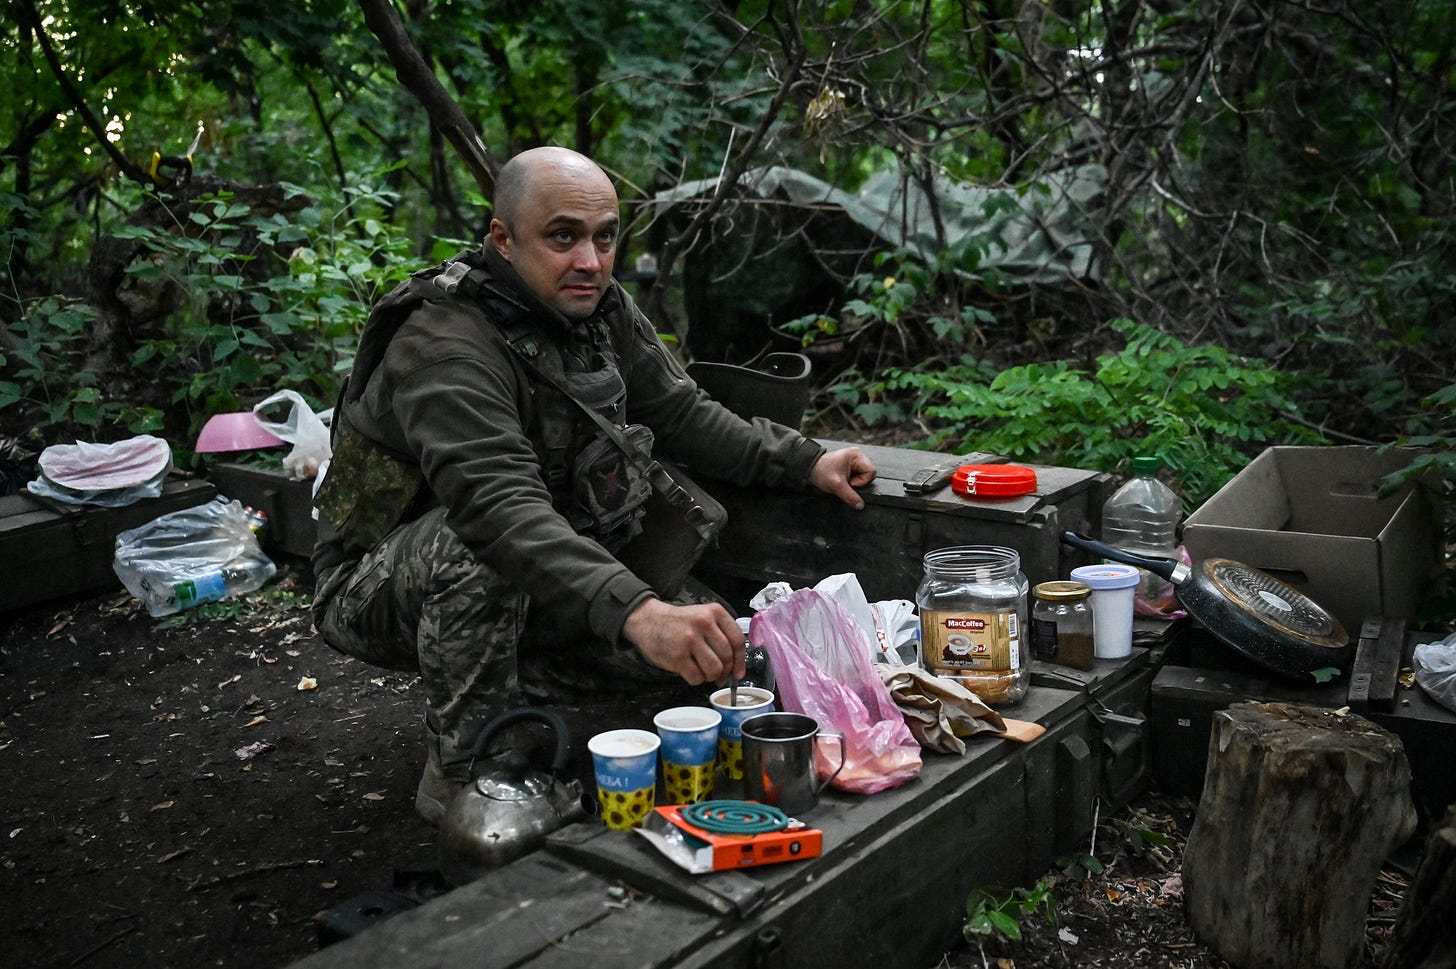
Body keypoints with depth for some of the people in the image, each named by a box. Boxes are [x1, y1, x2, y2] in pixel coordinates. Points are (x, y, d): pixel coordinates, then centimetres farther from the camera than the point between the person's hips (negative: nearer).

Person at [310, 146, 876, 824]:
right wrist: (637, 612, -57)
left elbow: (681, 414, 8)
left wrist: (805, 463, -2)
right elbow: (499, 507, -44)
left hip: (529, 586, 7)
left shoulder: (604, 312, -3)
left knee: (695, 642, -6)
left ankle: (517, 679, 14)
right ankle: (460, 775, -20)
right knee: (473, 543, -40)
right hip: (379, 585, -7)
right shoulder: (445, 347, -29)